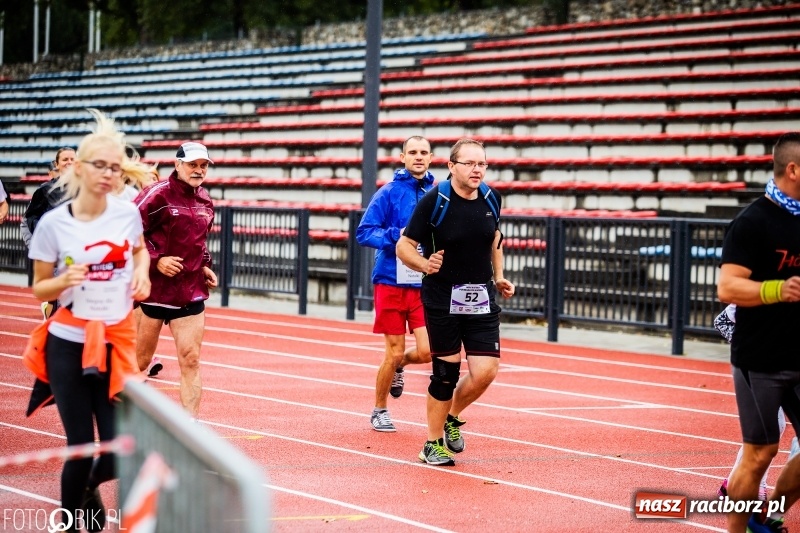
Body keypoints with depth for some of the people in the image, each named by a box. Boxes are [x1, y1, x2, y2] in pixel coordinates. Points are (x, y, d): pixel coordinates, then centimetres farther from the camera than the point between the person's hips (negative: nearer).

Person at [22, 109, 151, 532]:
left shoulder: (127, 213, -2)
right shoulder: (53, 223, -10)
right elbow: (39, 289, -2)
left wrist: (141, 273, 0)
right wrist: (65, 280, -22)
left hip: (115, 344, 2)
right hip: (68, 345, -2)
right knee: (81, 446, -2)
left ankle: (88, 489, 33)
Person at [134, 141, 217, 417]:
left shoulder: (205, 201, 10)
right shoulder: (158, 194, -11)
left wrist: (204, 266, 9)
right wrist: (156, 260, -19)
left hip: (191, 293, 5)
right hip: (152, 288, -5)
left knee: (190, 359, -2)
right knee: (140, 360, 5)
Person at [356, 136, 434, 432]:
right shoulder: (389, 193, -4)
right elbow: (364, 232, -7)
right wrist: (396, 236, -20)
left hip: (425, 285, 3)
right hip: (391, 282, -3)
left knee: (427, 351, -8)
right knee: (394, 352, 1)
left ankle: (398, 366, 29)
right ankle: (379, 412, 23)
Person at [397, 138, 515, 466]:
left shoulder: (491, 198, 2)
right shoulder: (434, 201, -13)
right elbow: (404, 246, -8)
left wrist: (498, 277, 13)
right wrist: (425, 265, -25)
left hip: (482, 300, 4)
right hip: (443, 300, -4)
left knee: (485, 372, -4)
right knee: (446, 373, -1)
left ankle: (451, 418, 25)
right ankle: (433, 444, 17)